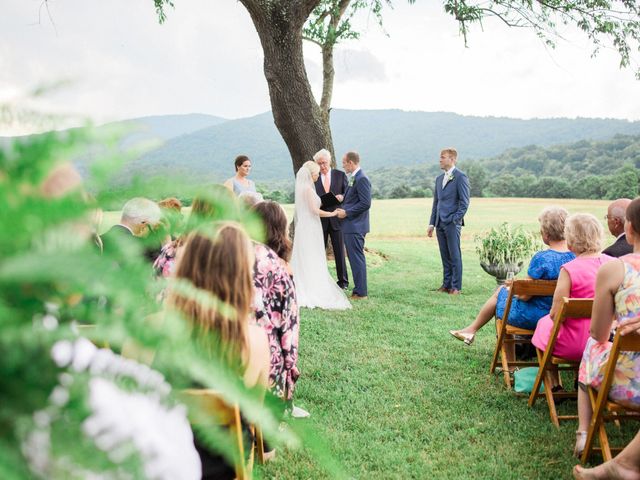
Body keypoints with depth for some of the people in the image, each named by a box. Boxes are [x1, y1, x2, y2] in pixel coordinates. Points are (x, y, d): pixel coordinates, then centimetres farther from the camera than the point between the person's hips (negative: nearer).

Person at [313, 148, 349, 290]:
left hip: (336, 218, 0)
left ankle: (343, 281, 15)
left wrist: (342, 197, -15)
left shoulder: (340, 175, 5)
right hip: (319, 219, 0)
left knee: (339, 252, 5)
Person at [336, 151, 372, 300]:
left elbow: (365, 203, -20)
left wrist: (346, 212, -15)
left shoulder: (361, 179, -15)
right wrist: (343, 209, 7)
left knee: (357, 258, -6)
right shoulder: (353, 178, 16)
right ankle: (359, 290, 20)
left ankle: (361, 293, 0)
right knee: (355, 258, 13)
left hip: (355, 226, -10)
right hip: (350, 226, 10)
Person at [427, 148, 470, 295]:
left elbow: (464, 201, -8)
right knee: (445, 256, 10)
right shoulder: (439, 179, 17)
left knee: (455, 255, -3)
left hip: (452, 223, -7)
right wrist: (432, 223, 13)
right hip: (440, 223, 7)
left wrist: (456, 219, -14)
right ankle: (446, 284, 17)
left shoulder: (460, 177, -5)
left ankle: (456, 287, 2)